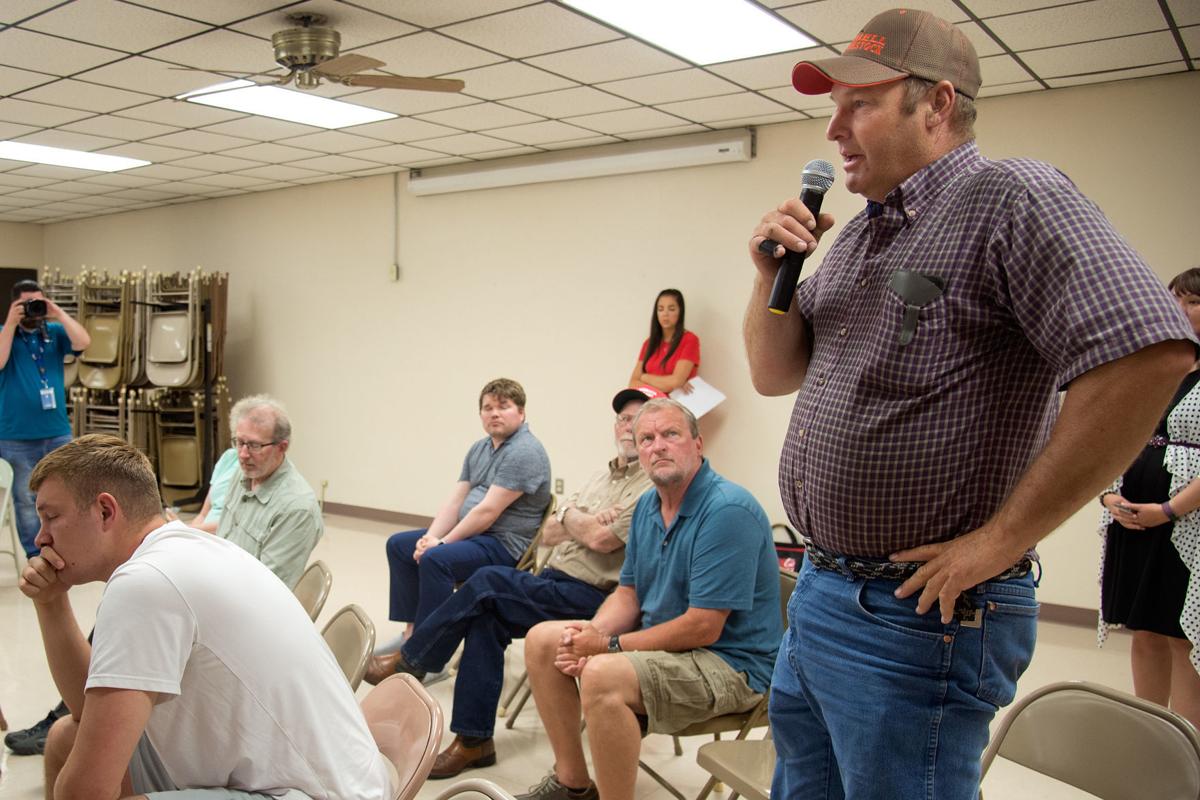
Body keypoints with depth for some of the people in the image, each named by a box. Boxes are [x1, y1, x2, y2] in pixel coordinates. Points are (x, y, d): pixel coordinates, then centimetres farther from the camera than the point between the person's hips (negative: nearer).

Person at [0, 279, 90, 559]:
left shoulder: (55, 332, 6)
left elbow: (84, 342, -11)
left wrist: (59, 313, -12)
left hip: (58, 431, 2)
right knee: (26, 498, 5)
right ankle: (35, 555, 14)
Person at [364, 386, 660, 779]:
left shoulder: (654, 485, -8)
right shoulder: (601, 477, 19)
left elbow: (601, 539, -20)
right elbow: (549, 534, 15)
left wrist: (569, 516, 1)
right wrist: (581, 520, -5)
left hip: (590, 599, -8)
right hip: (553, 581, 8)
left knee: (490, 581, -21)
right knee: (486, 615, -19)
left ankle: (409, 662, -2)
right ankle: (474, 740, -11)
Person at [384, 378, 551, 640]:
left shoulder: (524, 452, -17)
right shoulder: (479, 449, 13)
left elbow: (488, 511, -21)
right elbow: (455, 501, 9)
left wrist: (442, 543, -16)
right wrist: (430, 538, -8)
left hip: (503, 543, -10)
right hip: (469, 533, 10)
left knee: (435, 559, -32)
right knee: (398, 544, 12)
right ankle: (411, 631, 10)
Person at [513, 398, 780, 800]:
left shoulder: (727, 510, -23)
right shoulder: (647, 506, 6)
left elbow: (703, 628, -25)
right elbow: (628, 594, 11)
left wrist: (610, 645, -17)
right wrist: (589, 633, -11)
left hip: (729, 662, -9)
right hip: (661, 641, 10)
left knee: (602, 675, -33)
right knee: (542, 640, 7)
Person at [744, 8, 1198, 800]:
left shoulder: (1011, 198, -13)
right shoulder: (857, 235, 14)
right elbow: (775, 374, 18)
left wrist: (1000, 540, -22)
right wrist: (772, 275, -1)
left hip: (915, 616, -8)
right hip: (816, 592, 9)